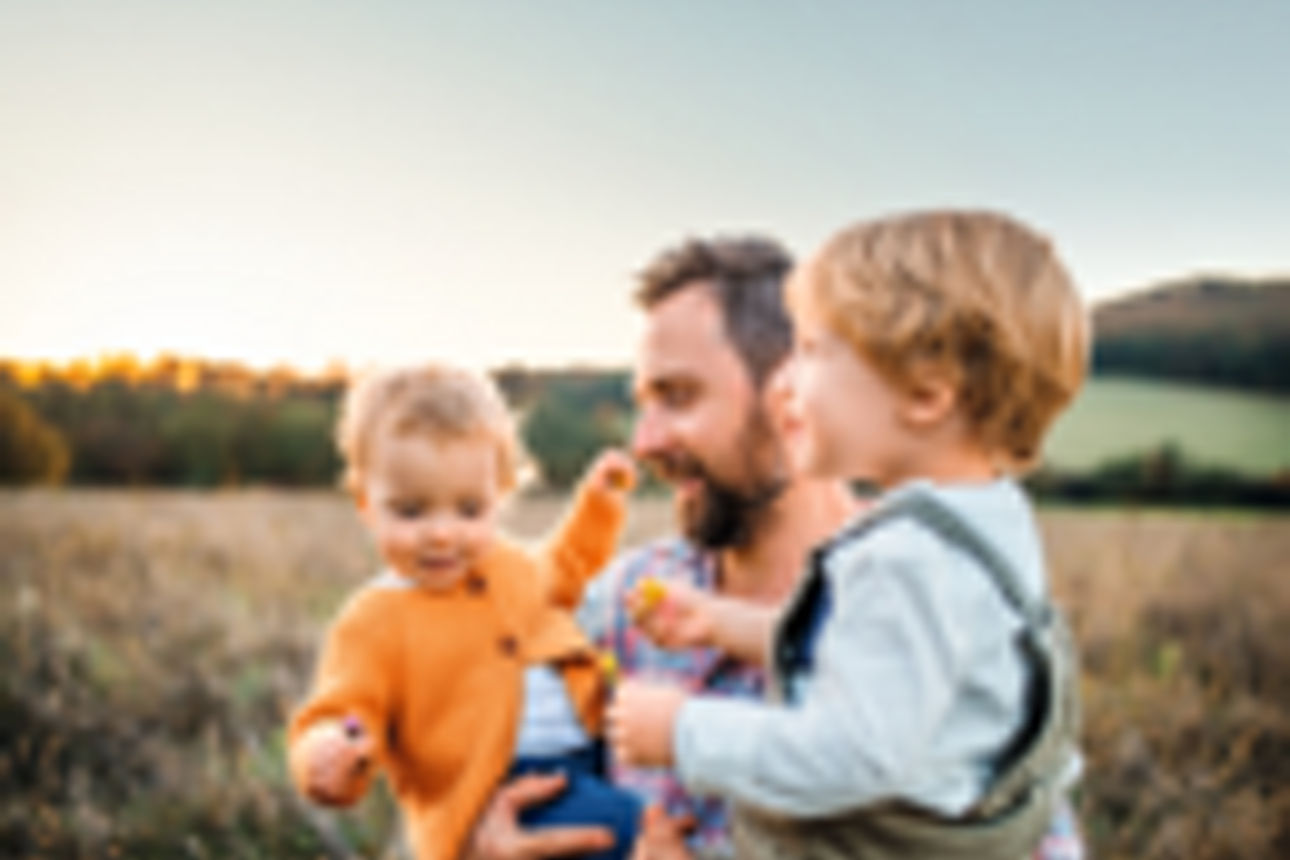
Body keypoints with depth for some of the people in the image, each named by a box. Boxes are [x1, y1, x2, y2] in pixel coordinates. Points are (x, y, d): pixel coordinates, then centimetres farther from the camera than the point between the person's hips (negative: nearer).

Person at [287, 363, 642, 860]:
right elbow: (337, 725, -12)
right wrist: (328, 762, -34)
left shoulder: (506, 565, 15)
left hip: (588, 761, 9)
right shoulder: (373, 623, -7)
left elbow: (557, 578, 39)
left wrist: (597, 503, 34)